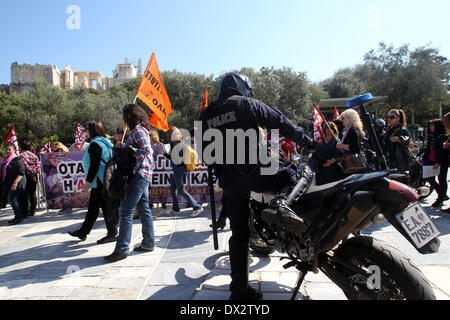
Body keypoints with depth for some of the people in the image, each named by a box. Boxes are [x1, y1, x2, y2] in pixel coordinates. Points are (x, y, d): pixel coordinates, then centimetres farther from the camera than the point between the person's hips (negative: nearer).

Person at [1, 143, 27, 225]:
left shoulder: (17, 160, -12)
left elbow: (21, 173, -18)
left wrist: (15, 183, -25)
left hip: (17, 184, -9)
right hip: (8, 184, 9)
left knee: (12, 199, -11)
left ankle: (18, 217, -2)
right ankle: (20, 216, 18)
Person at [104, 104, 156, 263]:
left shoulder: (138, 130, -9)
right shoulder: (138, 130, 21)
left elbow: (146, 150, -23)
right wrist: (125, 147, 11)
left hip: (139, 174, -11)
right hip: (142, 174, 11)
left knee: (125, 210, -9)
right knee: (144, 209, 13)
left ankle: (122, 249, -5)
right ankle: (148, 243, 21)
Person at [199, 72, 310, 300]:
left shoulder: (205, 116, 15)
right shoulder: (247, 104, 1)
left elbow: (203, 151, 16)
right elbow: (280, 122, 1)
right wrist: (305, 140, 14)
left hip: (227, 181, 5)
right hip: (252, 171, -5)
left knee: (239, 234, 12)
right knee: (291, 175, 15)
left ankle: (239, 288, 19)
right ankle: (284, 204, -16)